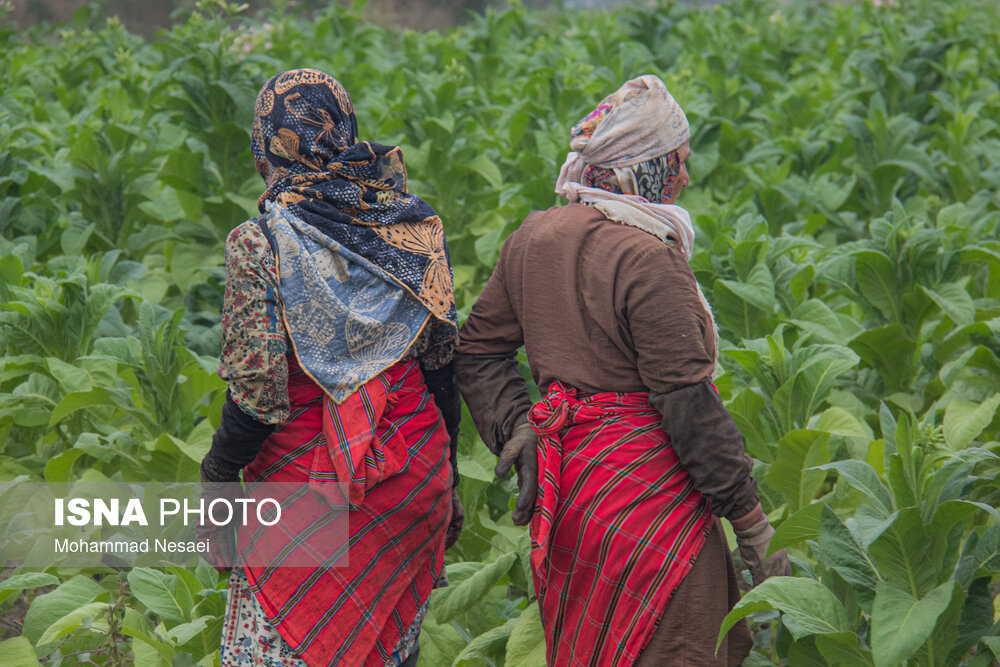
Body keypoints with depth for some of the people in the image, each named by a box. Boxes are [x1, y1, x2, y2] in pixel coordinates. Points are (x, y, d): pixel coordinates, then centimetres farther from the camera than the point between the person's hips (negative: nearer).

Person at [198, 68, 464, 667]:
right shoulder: (413, 227, 2)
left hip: (307, 482, -5)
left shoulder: (261, 244, -11)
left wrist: (217, 478, -1)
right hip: (415, 477, 5)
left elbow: (258, 389, -14)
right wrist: (445, 479, 17)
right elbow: (442, 364, 7)